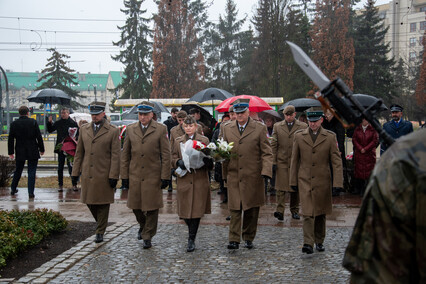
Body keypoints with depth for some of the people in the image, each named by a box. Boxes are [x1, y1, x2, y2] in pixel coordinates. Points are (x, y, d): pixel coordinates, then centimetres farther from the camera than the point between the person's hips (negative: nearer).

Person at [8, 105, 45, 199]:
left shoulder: (14, 124, -1)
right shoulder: (33, 122, -7)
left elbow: (10, 139, 1)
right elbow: (39, 137, -7)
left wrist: (11, 152, 8)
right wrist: (41, 149, 2)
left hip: (19, 152, 3)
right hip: (33, 152, -2)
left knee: (18, 171, 19)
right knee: (31, 172, 2)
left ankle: (13, 189, 30)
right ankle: (31, 193, -1)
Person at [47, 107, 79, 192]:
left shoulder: (73, 123, -3)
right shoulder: (58, 123, 8)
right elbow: (50, 130, 18)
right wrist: (49, 122, 2)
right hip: (60, 148, 4)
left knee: (71, 167, -3)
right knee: (60, 168, 8)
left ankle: (74, 184, 6)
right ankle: (60, 185, 15)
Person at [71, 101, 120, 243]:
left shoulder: (112, 131, -3)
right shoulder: (84, 129, 10)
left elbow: (115, 155, -6)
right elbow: (79, 152, 13)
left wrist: (113, 176, -11)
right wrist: (75, 172, 8)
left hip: (104, 175, -4)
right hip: (87, 173, 4)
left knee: (103, 204, 3)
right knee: (89, 202, 9)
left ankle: (100, 232, 15)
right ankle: (101, 224, 32)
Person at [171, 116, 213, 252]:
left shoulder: (204, 140, 6)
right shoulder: (178, 141, 11)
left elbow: (209, 158, 7)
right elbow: (173, 159, 10)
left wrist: (206, 161, -16)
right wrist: (179, 162, -11)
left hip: (200, 180, -2)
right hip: (184, 180, 2)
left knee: (196, 210, -4)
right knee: (184, 210, 3)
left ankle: (191, 239, 4)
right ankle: (192, 230, 31)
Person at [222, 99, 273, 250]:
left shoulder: (259, 128, 0)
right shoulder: (228, 129, 10)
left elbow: (267, 153, -1)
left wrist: (266, 171, -13)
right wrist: (225, 172, 11)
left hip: (252, 176, -2)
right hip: (233, 175, 2)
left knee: (251, 209, 6)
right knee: (235, 209, -3)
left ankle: (249, 238, 20)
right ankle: (234, 240, -1)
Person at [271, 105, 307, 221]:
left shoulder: (303, 127, 4)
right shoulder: (277, 126, 9)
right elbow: (273, 145, 8)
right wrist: (273, 161, 1)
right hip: (281, 161, 0)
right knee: (281, 186, -9)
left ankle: (294, 211, 19)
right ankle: (280, 211, -12)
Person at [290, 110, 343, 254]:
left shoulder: (330, 136, 0)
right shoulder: (299, 136, 3)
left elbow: (336, 161, -1)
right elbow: (294, 160, 8)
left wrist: (337, 183, -8)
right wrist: (293, 181, 6)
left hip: (323, 181, 0)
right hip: (304, 180, 0)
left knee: (321, 213, 11)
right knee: (307, 213, -9)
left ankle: (319, 241, 26)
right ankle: (308, 244, -11)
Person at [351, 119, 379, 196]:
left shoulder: (373, 129, -1)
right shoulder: (357, 129, 8)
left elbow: (375, 141, -6)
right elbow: (354, 139, 5)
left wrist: (365, 149, -11)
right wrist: (360, 148, -8)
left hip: (369, 154, -2)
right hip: (358, 154, 3)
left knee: (368, 171, -4)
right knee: (358, 170, 4)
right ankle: (357, 189, 14)